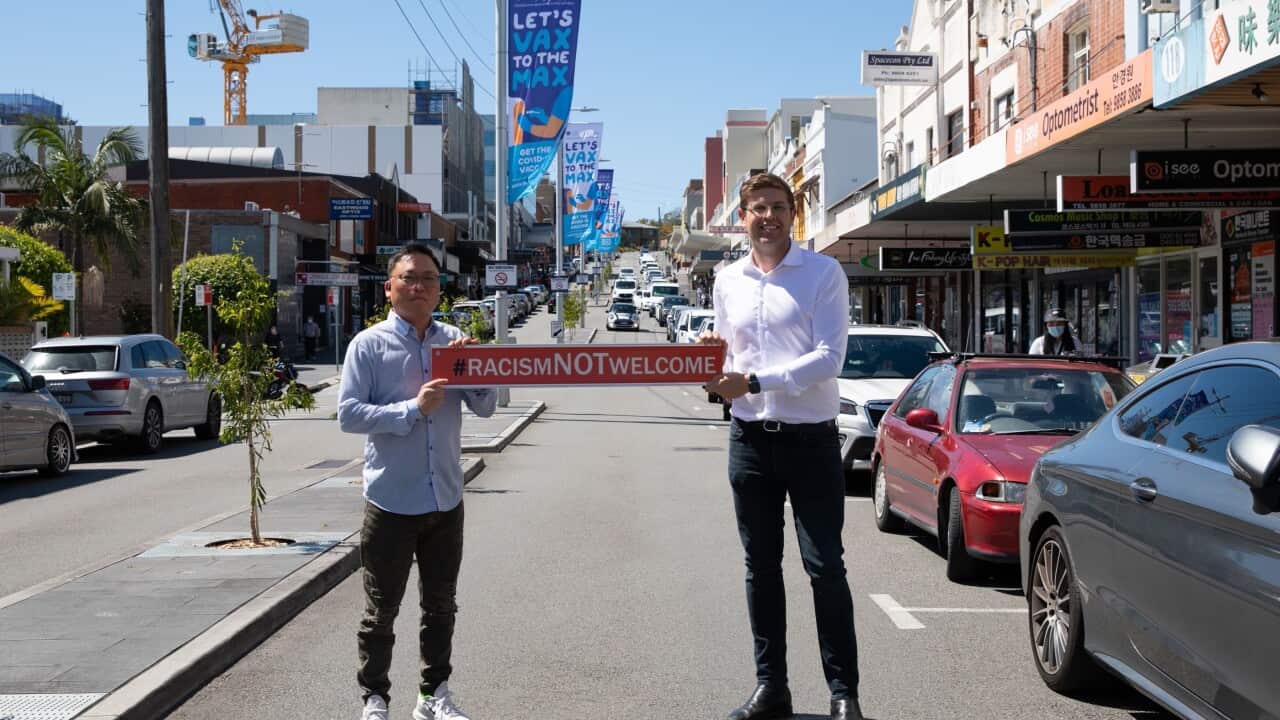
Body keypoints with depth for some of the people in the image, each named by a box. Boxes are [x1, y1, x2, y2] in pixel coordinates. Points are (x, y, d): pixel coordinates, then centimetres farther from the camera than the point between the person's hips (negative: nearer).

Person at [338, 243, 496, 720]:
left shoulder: (454, 341, 6)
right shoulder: (370, 344, -7)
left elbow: (485, 408, 7)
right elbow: (348, 414, -14)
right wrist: (413, 409, -21)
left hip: (446, 500, 5)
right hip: (391, 501, -4)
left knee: (441, 606, 16)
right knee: (382, 610, 7)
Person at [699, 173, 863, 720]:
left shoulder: (823, 273, -5)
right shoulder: (728, 281, 11)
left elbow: (829, 358, -14)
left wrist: (753, 381, -20)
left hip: (811, 439, -4)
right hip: (750, 438, 5)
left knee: (825, 567, -2)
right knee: (760, 567, 10)